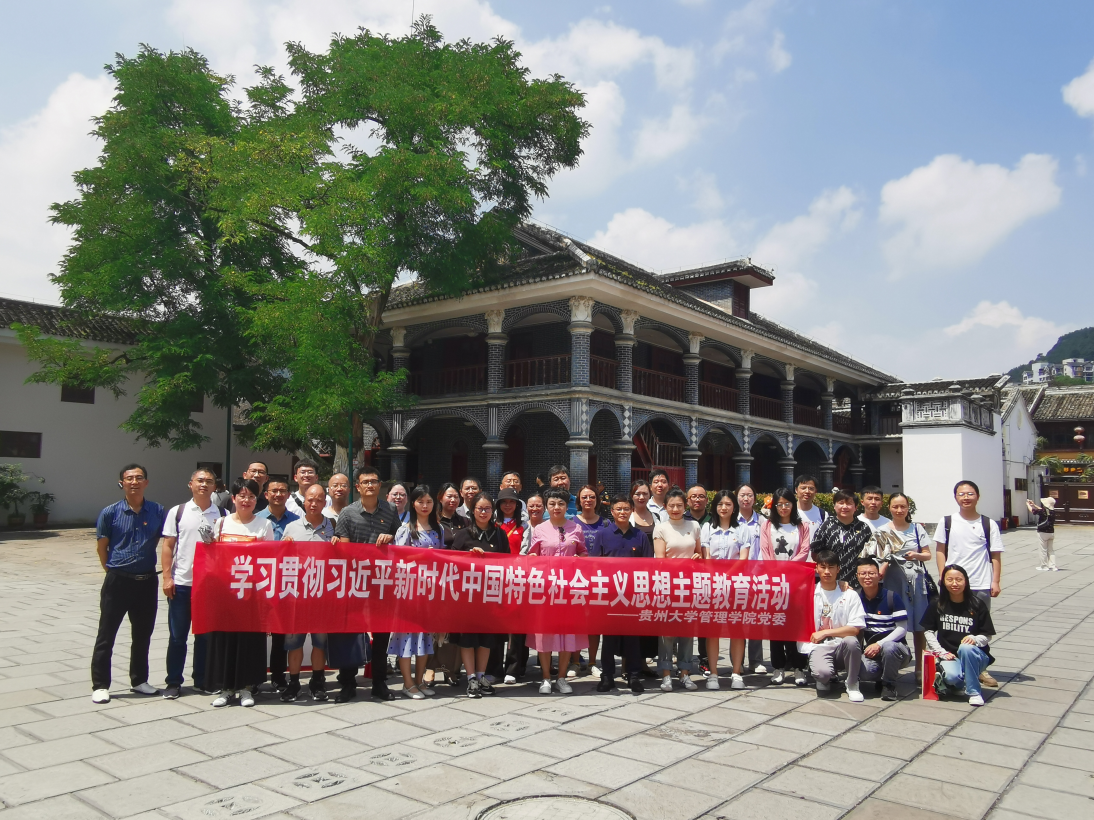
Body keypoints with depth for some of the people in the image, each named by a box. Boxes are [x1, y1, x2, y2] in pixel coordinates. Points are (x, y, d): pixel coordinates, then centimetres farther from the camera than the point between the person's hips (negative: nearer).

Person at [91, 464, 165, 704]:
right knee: (106, 635, 4)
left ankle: (139, 680, 27)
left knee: (142, 634, 13)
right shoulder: (110, 513, -6)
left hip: (146, 582, 2)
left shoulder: (157, 512, -1)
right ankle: (100, 685, 15)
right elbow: (101, 547, 3)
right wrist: (113, 571, 5)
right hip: (117, 581, -2)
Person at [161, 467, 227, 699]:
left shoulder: (223, 514, 4)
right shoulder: (177, 512, 2)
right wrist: (167, 577, -6)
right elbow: (167, 546, 1)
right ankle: (173, 682, 18)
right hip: (181, 583, -1)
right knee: (177, 636, 7)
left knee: (205, 635, 9)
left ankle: (202, 680, 22)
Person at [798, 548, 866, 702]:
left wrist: (825, 633, -9)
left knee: (851, 641, -36)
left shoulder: (850, 595, 4)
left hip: (841, 645, 1)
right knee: (822, 672, -34)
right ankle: (825, 678, 6)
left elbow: (855, 629, -4)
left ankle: (852, 685, -10)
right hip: (818, 647, -1)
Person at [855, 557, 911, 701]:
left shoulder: (892, 597, -8)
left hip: (894, 646, -2)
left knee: (888, 647, -39)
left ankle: (889, 684, -9)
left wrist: (879, 644, -19)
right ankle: (884, 675, 7)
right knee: (865, 672, -31)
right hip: (870, 649, 2)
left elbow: (902, 629, -10)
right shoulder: (855, 598, 3)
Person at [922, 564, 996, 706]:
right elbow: (929, 631, 5)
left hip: (975, 656, 1)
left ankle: (974, 691, -19)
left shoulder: (977, 604, -1)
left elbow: (987, 635, 0)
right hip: (949, 656, -1)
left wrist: (975, 639, -22)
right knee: (951, 676, -34)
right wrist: (941, 652, -8)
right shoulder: (937, 604, 2)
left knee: (965, 648, -36)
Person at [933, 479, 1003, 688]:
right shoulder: (947, 522, 3)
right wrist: (943, 577, -3)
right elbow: (940, 551, 5)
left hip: (981, 585, 0)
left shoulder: (989, 524, 1)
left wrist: (996, 581, -5)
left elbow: (995, 555, 2)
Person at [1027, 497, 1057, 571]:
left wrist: (1028, 504, 10)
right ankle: (1053, 566, 11)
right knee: (1050, 550, 14)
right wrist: (1034, 504, 22)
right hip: (1051, 532, 6)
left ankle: (1044, 566, 9)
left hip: (1043, 533, -6)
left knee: (1043, 550, 3)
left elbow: (1032, 510, -9)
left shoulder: (1043, 511, -20)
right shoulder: (1053, 511, 0)